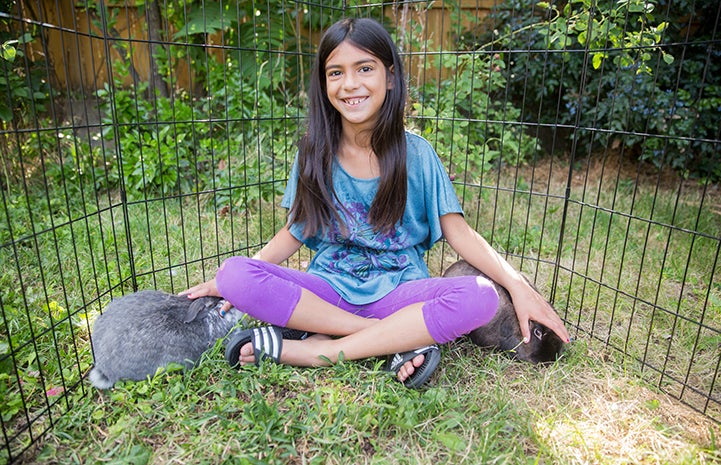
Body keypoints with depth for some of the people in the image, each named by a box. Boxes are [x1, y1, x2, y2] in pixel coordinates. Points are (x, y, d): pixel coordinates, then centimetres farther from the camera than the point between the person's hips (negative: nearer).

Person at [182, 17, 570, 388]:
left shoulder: (416, 154, -2)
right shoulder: (314, 154, 2)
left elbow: (457, 231, -2)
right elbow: (294, 233, 7)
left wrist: (519, 285, -14)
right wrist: (225, 279, 0)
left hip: (397, 289, -1)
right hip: (328, 288, 2)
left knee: (481, 298, -29)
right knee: (236, 275, -23)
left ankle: (312, 351, -23)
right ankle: (401, 337, -20)